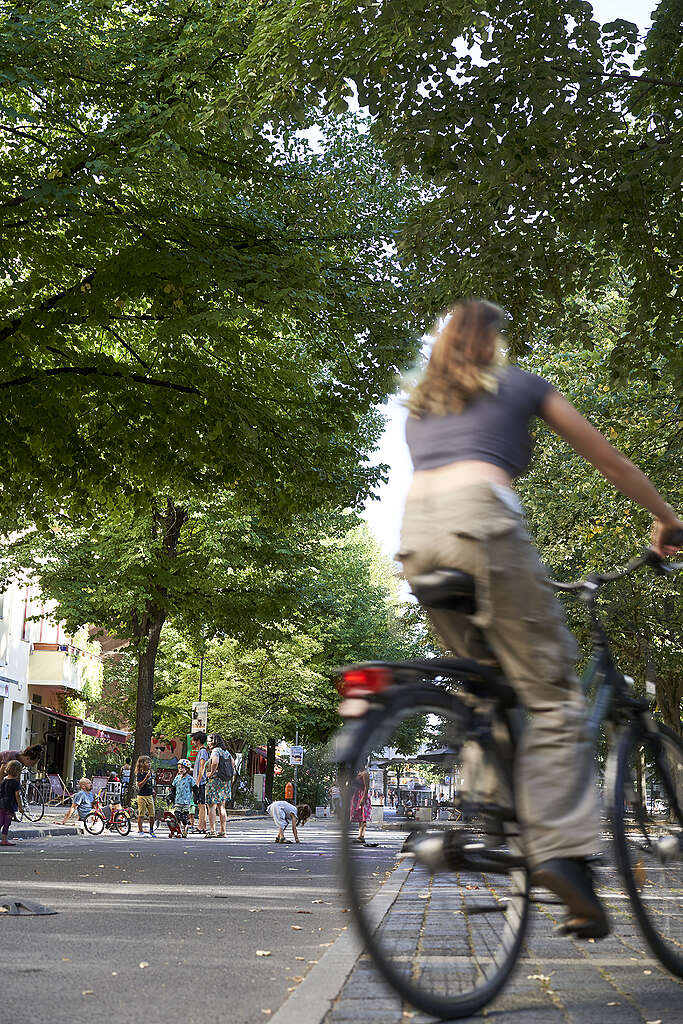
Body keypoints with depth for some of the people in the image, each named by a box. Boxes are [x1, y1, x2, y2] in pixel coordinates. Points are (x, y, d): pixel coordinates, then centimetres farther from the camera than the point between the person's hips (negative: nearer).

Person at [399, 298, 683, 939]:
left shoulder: (418, 405, 33)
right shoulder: (518, 385, 20)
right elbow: (608, 460, 24)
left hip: (415, 535, 6)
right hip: (479, 519, -5)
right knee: (550, 692, -6)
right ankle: (562, 849, -19)